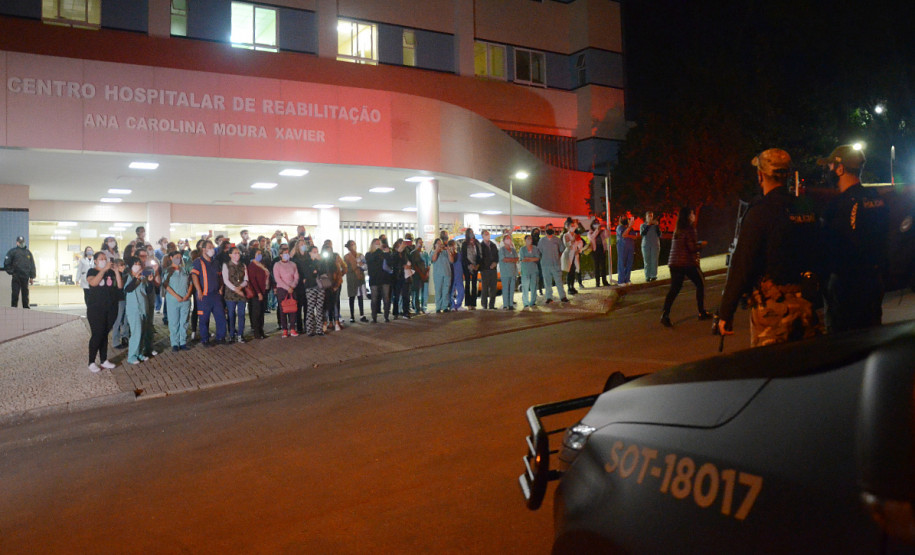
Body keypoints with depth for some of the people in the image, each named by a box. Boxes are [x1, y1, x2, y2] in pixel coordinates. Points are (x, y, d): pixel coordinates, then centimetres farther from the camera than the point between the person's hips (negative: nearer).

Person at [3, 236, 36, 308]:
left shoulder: (28, 252, 15)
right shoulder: (12, 251, 4)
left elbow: (32, 265, 15)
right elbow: (6, 263, 3)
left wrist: (32, 277, 10)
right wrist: (11, 272, -7)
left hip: (25, 277, 3)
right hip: (16, 277, -3)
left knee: (25, 293, 7)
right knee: (15, 293, -5)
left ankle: (26, 307, 12)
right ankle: (13, 307, -1)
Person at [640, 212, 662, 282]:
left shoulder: (655, 225, 9)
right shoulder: (643, 225, 8)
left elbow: (659, 235, 1)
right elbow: (642, 234, -9)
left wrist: (657, 226, -8)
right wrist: (647, 225, -12)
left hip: (655, 245, 0)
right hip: (646, 245, 0)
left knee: (654, 261, -7)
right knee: (647, 262, -1)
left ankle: (653, 276, -6)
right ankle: (647, 277, 0)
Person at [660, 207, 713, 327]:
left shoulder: (678, 230, 14)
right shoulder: (689, 229, -10)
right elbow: (692, 248, -15)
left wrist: (698, 243, 19)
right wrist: (702, 244, 2)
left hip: (674, 263, 7)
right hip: (688, 263, -7)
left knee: (674, 289, 4)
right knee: (700, 284, 13)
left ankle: (665, 314, -12)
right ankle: (702, 312, 16)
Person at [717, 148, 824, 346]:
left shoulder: (760, 212, -12)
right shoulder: (807, 209, 9)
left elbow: (742, 266, -15)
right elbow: (817, 256, 15)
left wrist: (725, 313, -10)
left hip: (772, 304, -7)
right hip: (805, 303, 7)